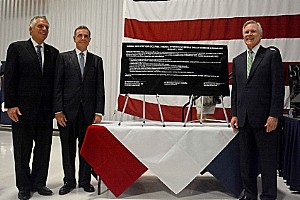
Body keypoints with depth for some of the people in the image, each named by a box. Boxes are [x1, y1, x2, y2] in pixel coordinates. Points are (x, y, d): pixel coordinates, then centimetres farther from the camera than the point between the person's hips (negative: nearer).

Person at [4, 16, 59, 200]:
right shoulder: (17, 48, 1)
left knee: (44, 148, 10)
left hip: (46, 109, 4)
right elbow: (9, 78, -4)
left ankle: (39, 183, 24)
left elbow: (56, 81, 9)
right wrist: (11, 105, -11)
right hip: (23, 108, -3)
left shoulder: (53, 52, 11)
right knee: (22, 149, 7)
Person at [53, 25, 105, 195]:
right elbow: (57, 86, 1)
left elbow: (100, 88, 5)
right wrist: (58, 110, -7)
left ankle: (85, 181, 21)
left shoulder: (97, 60, 9)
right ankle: (69, 181, 21)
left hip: (89, 111, 1)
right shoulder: (64, 58, 6)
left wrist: (99, 112, -4)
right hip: (68, 111, -1)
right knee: (68, 148, 8)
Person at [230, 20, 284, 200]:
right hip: (244, 119, 5)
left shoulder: (272, 55, -1)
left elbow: (278, 87, -7)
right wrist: (234, 114, 8)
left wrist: (274, 115, -13)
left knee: (268, 161, 3)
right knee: (246, 160, 12)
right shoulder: (238, 60, 15)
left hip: (264, 118, -5)